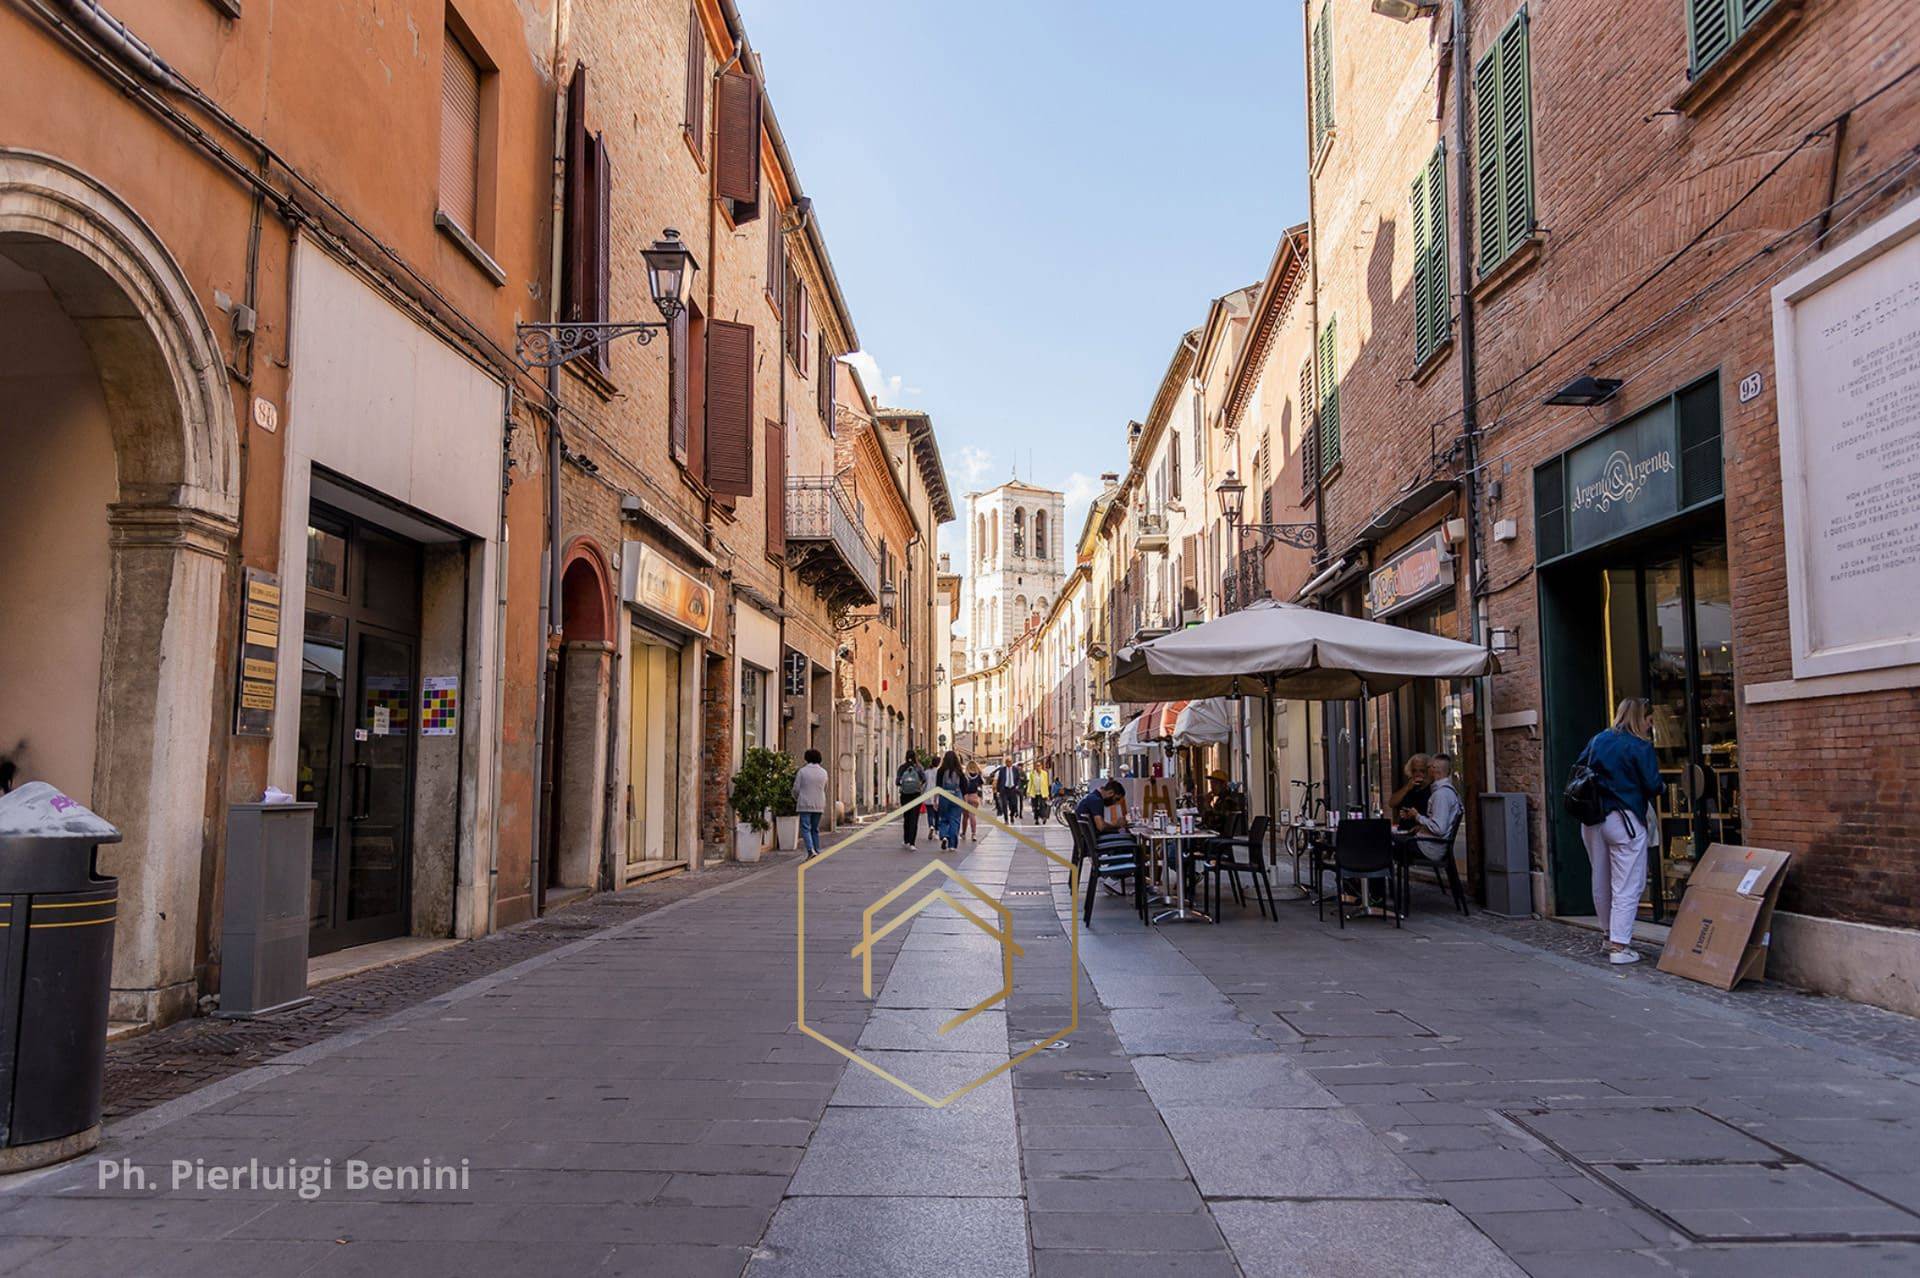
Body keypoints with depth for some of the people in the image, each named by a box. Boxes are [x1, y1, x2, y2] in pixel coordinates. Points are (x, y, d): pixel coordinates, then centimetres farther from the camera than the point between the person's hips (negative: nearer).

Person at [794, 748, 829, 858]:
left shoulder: (802, 771, -6)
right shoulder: (824, 772, 4)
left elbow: (796, 788, -4)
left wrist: (796, 799, 16)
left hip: (805, 804, -4)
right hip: (819, 805, 4)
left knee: (805, 828, -5)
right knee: (815, 829, 15)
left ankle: (810, 850, -22)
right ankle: (817, 851, 17)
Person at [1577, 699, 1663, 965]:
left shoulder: (1597, 740, 7)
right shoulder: (1640, 747, -10)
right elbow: (1653, 786, -13)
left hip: (1592, 821, 6)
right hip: (1625, 820, -6)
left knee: (1601, 882, 18)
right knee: (1627, 887, 0)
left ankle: (1612, 935, 33)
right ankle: (1619, 946, -2)